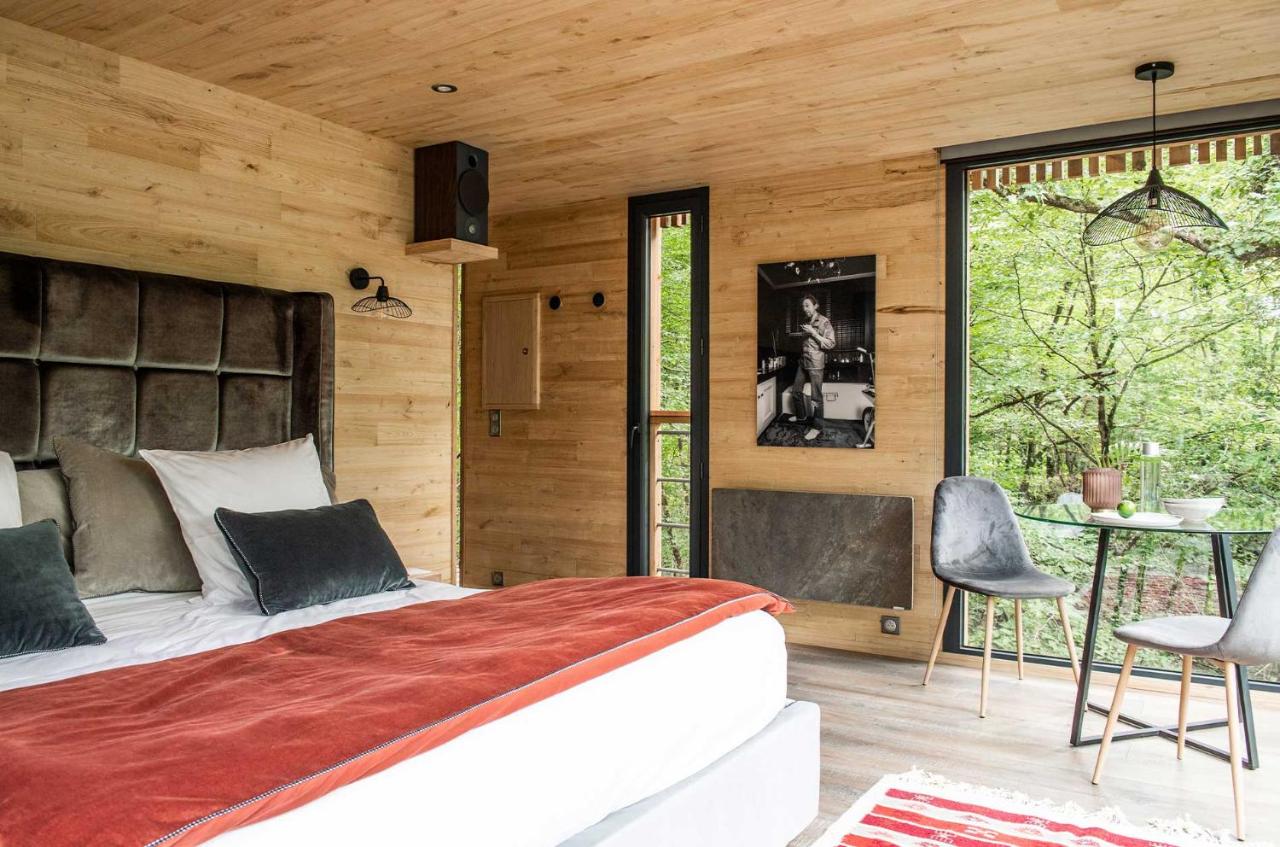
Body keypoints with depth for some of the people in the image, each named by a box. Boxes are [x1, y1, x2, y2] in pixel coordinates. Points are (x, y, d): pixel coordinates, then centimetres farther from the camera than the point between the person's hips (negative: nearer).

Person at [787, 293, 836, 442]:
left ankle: (817, 427, 2)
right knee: (796, 390, 16)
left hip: (816, 363, -8)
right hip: (803, 362, 8)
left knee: (816, 396, -5)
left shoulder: (824, 322, -10)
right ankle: (801, 415, 37)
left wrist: (813, 332, -20)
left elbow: (831, 344, -16)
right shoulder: (806, 321, 13)